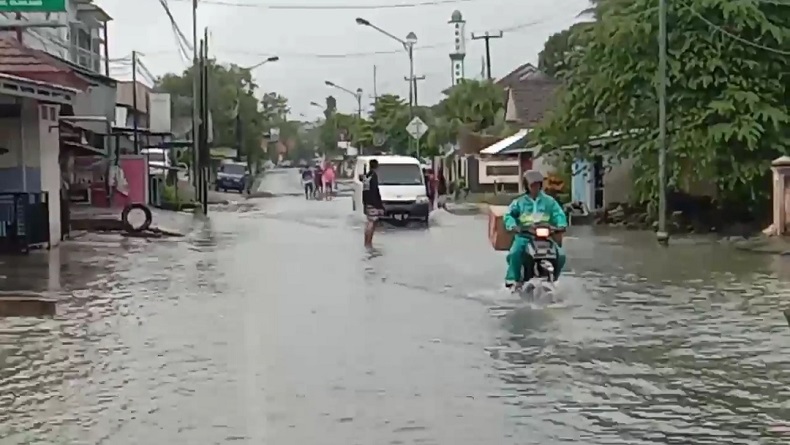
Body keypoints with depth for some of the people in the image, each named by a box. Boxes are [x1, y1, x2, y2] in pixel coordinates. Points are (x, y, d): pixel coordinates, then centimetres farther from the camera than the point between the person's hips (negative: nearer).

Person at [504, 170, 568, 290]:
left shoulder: (549, 201, 15)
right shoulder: (519, 202, 12)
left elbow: (559, 213, 6)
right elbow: (509, 214, 1)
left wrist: (561, 225, -16)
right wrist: (513, 226, -21)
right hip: (524, 235, -1)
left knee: (560, 255, -16)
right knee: (514, 253, -30)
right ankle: (513, 280, -18)